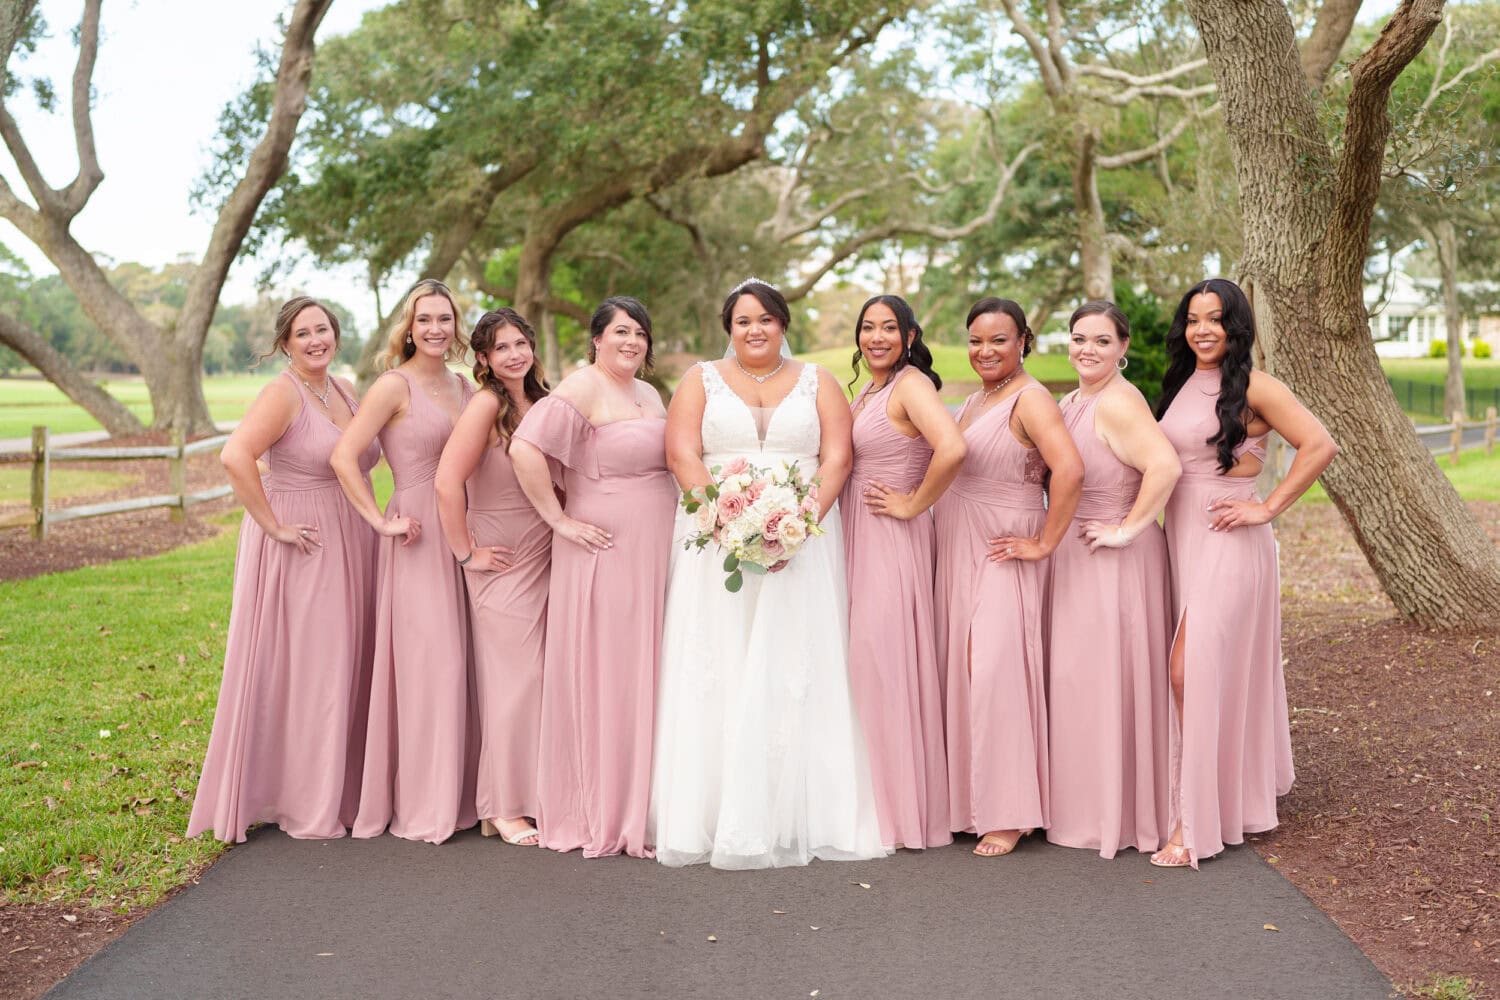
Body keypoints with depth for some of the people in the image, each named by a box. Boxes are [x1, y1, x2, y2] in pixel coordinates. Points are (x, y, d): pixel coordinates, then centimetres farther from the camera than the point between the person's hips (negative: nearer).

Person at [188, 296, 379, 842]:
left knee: (343, 666, 14)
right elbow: (235, 456, -27)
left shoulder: (345, 391, 11)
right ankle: (302, 804, 10)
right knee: (301, 669, -1)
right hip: (301, 548, -8)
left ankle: (339, 791, 27)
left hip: (348, 547, 8)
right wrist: (274, 526, -22)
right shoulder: (283, 393, -13)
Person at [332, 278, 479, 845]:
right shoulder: (395, 386, -7)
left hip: (461, 535, 6)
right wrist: (382, 522, -14)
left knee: (458, 662, 9)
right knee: (426, 663, -4)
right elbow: (343, 457, -15)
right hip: (418, 537, -6)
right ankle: (422, 806, 7)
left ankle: (454, 794, 20)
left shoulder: (462, 387, 13)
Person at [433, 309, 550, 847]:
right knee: (514, 679, -3)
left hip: (543, 558, 7)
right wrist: (466, 553, -16)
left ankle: (530, 794, 22)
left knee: (538, 677, 10)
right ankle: (503, 808, 8)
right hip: (504, 564, -7)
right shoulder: (486, 404, -14)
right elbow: (447, 482, -23)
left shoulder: (537, 400, 10)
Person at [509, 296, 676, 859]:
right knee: (601, 679, -3)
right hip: (604, 553, -8)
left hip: (653, 555, 8)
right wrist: (558, 519, -18)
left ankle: (636, 808, 22)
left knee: (643, 679, 11)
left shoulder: (650, 395, 17)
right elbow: (524, 448, -22)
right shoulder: (583, 389, -10)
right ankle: (598, 818, 7)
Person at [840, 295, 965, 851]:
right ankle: (874, 803, 21)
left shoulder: (911, 384, -12)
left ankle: (902, 810, 5)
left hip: (891, 538, -9)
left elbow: (952, 449, -28)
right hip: (857, 536, 9)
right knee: (863, 662, 11)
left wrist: (915, 505, -18)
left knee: (882, 657, -6)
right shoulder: (866, 393, 16)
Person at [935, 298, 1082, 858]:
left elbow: (1069, 470, -26)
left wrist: (1044, 544, -21)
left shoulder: (1030, 399, -13)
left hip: (1004, 555, -9)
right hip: (959, 553, 9)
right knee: (961, 667, 9)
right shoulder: (973, 401, 15)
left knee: (997, 670, -10)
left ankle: (1010, 814, -1)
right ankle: (969, 798, 19)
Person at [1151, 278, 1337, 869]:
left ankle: (1195, 822, -7)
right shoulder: (1181, 385, 12)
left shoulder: (1253, 388, -10)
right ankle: (1244, 792, 30)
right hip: (1180, 538, 8)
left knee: (1194, 671, -13)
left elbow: (1320, 447, -16)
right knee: (1200, 671, 13)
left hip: (1226, 543, -8)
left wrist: (1268, 509, -15)